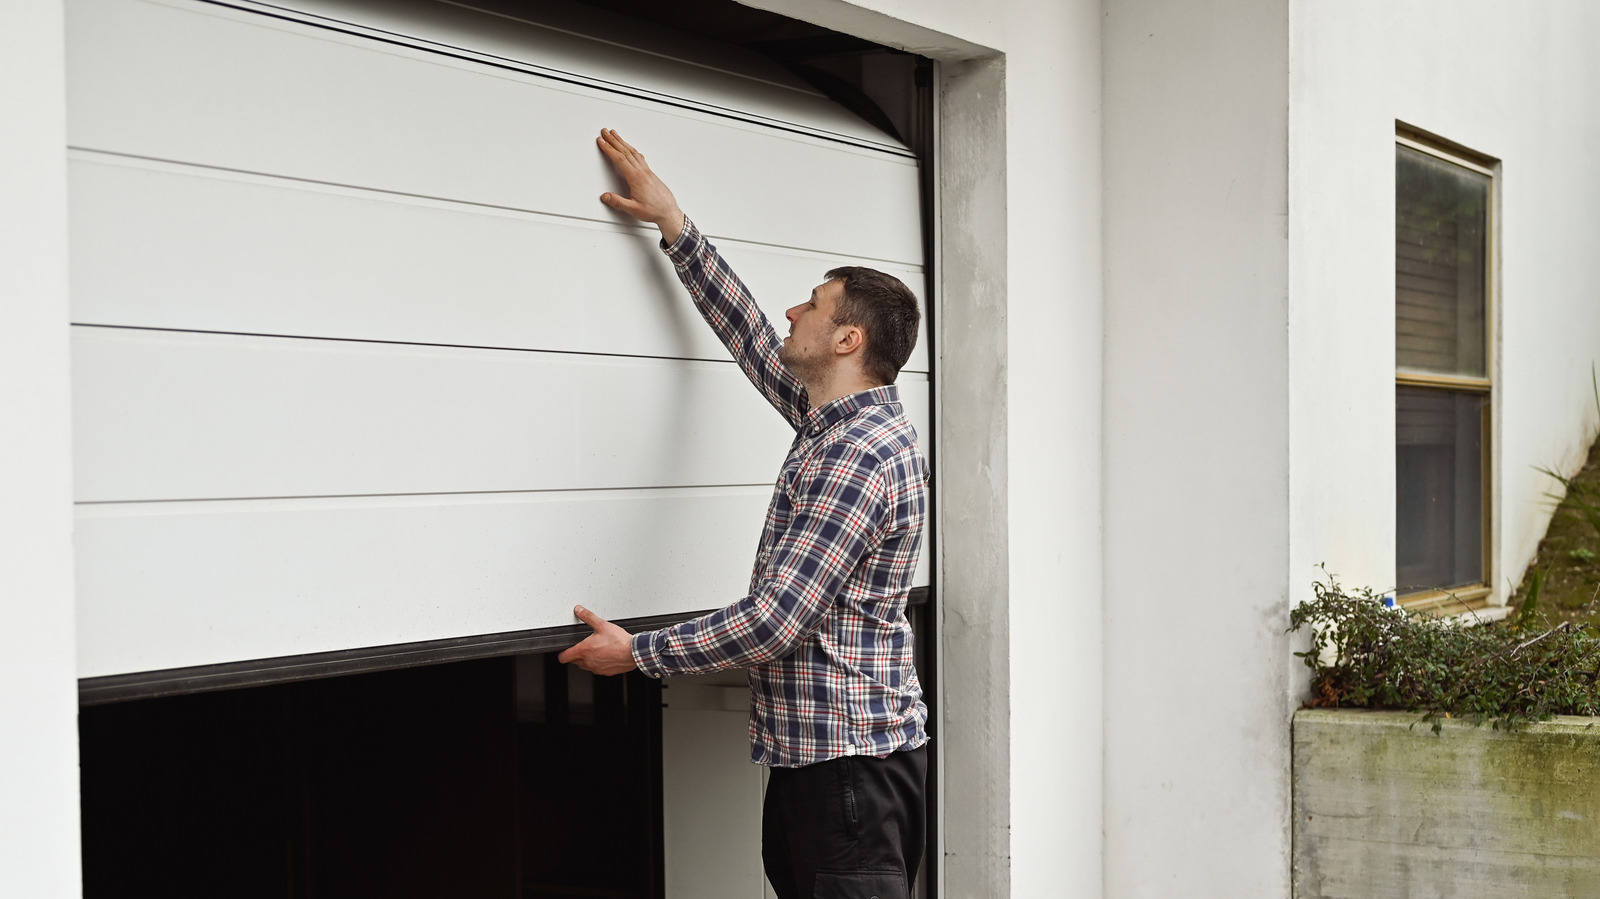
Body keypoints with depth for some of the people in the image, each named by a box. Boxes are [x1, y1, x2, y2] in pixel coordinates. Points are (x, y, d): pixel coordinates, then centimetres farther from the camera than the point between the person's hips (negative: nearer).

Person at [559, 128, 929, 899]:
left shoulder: (859, 455, -18)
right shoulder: (833, 420, 12)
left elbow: (774, 622, -21)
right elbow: (744, 330, 25)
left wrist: (636, 653, -11)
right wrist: (671, 223, 26)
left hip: (849, 762, -10)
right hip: (811, 753, 10)